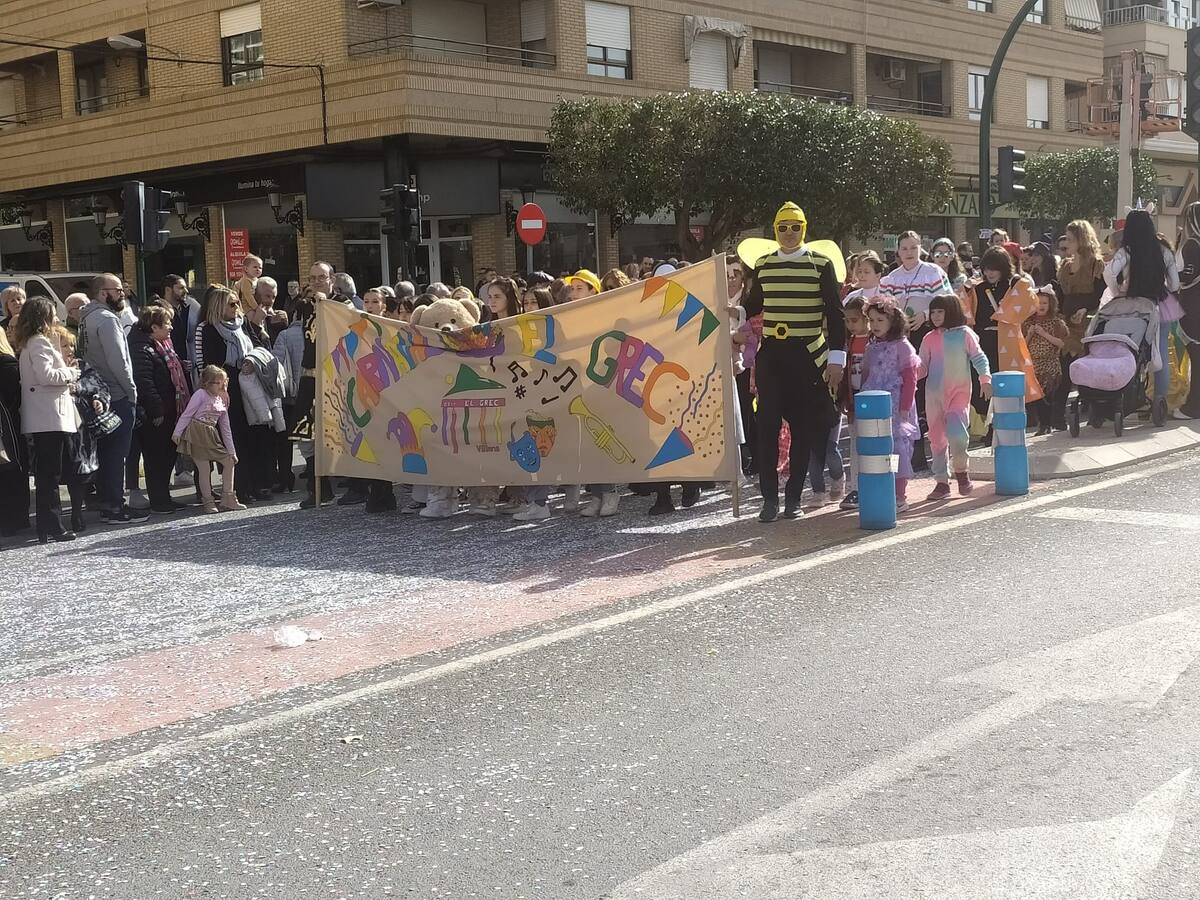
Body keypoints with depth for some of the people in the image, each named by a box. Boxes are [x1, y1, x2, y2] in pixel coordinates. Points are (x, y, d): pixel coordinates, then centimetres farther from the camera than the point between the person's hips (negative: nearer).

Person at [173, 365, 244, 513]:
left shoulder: (222, 401, 15)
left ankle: (228, 498, 9)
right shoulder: (201, 394, -6)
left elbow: (225, 428, 18)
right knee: (204, 468, -6)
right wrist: (177, 433, -14)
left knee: (230, 461, 4)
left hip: (211, 437, 7)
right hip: (196, 433, -7)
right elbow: (187, 414, -8)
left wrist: (231, 450, 17)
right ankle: (207, 502, 4)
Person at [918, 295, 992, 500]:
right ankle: (942, 481, 16)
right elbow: (923, 367, 10)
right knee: (937, 438, 6)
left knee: (956, 432, -20)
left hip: (960, 391, -4)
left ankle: (961, 470, 6)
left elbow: (978, 357, 0)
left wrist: (985, 378, -13)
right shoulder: (930, 339, 8)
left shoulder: (964, 334, -1)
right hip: (934, 393, 4)